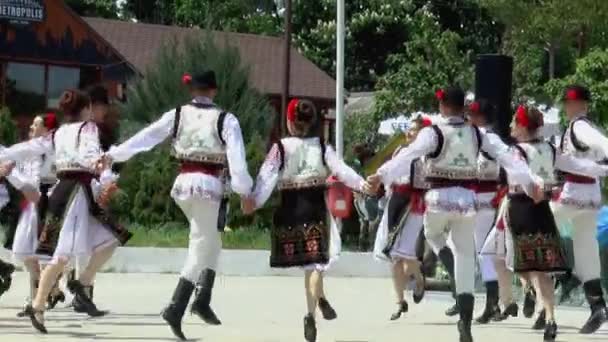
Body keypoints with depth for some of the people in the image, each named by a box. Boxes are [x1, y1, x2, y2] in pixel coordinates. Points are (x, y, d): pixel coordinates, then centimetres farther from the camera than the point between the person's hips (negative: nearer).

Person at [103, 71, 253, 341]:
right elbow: (237, 157, -11)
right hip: (209, 185, -5)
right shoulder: (225, 119, -3)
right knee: (200, 249, -2)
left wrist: (112, 155, 7)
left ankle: (202, 299, 9)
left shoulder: (177, 115, 6)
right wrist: (244, 191, -11)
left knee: (210, 243, 21)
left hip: (184, 183, 5)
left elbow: (145, 136, 4)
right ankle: (175, 308, -13)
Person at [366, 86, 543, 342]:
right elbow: (506, 155, 4)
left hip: (440, 198, -3)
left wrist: (382, 175, -35)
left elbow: (408, 155, -24)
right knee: (466, 257, 7)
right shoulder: (477, 134, 4)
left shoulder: (433, 133, -10)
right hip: (466, 199, 3)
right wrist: (529, 182, 10)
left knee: (432, 236, 31)